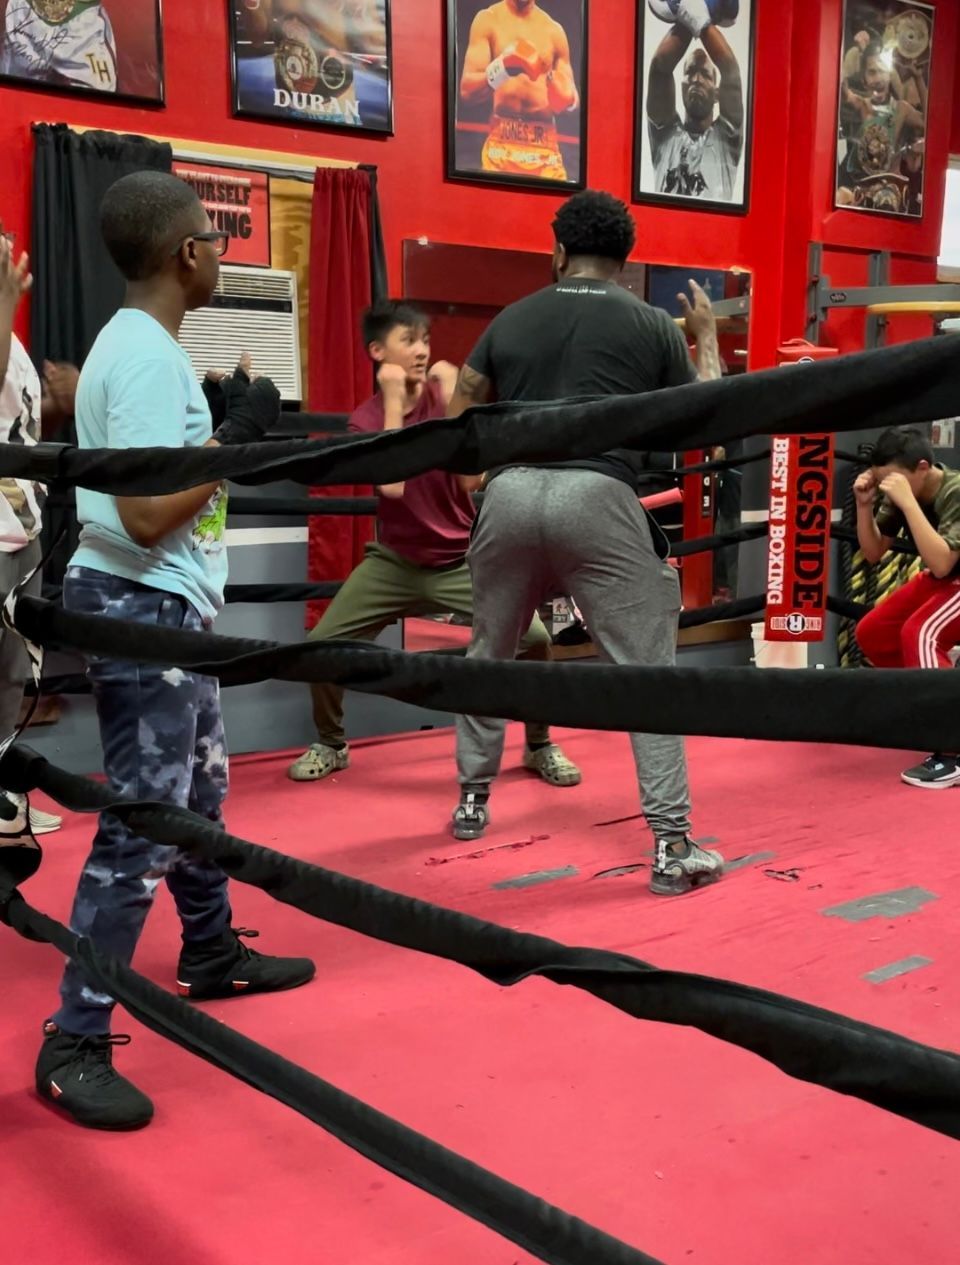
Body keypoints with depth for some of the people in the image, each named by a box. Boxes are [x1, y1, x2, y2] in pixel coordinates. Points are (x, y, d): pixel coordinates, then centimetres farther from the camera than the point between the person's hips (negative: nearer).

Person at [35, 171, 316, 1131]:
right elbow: (148, 515, -26)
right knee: (142, 825, -8)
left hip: (163, 606, 11)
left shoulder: (136, 344, 12)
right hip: (139, 609, -11)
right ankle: (74, 1043, 1)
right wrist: (236, 438, -17)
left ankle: (211, 954, 41)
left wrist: (229, 430, 12)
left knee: (199, 792, 22)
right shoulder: (147, 357, -19)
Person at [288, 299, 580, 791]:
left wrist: (449, 395, -25)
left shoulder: (444, 394, -7)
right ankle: (330, 745, 16)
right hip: (394, 561, 1)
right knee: (322, 643, -11)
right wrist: (393, 402, -21)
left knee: (534, 639, -17)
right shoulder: (364, 420, -5)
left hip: (462, 560, -1)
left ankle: (540, 745, 8)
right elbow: (392, 485, -24)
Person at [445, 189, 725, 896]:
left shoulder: (511, 319, 15)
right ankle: (672, 845, 2)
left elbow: (460, 418, 17)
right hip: (598, 499, -3)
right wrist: (707, 338, 27)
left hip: (511, 495, 3)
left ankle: (473, 803, 35)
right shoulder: (655, 325, 9)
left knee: (489, 657, 23)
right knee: (648, 672, 4)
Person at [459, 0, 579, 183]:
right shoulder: (488, 20, 6)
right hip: (502, 142, -2)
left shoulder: (554, 30, 13)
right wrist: (500, 70, -23)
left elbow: (572, 97, 18)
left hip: (545, 142, 2)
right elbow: (466, 89, -5)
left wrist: (567, 99, -6)